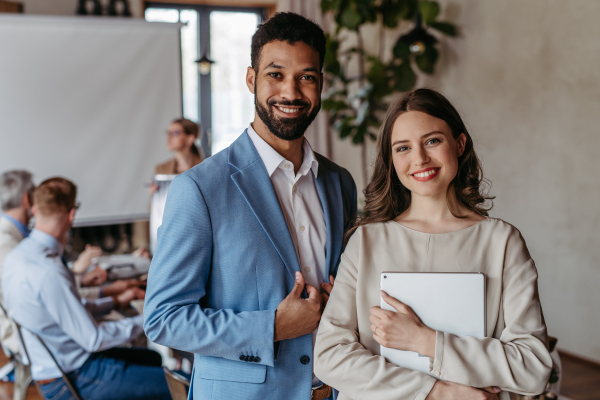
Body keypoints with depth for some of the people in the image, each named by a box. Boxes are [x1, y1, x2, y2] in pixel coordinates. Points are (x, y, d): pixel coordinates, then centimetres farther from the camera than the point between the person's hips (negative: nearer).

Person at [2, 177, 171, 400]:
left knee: (153, 358, 23)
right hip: (74, 382, -10)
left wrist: (115, 302, 15)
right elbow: (93, 339, -23)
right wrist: (145, 321, -11)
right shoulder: (49, 273, -30)